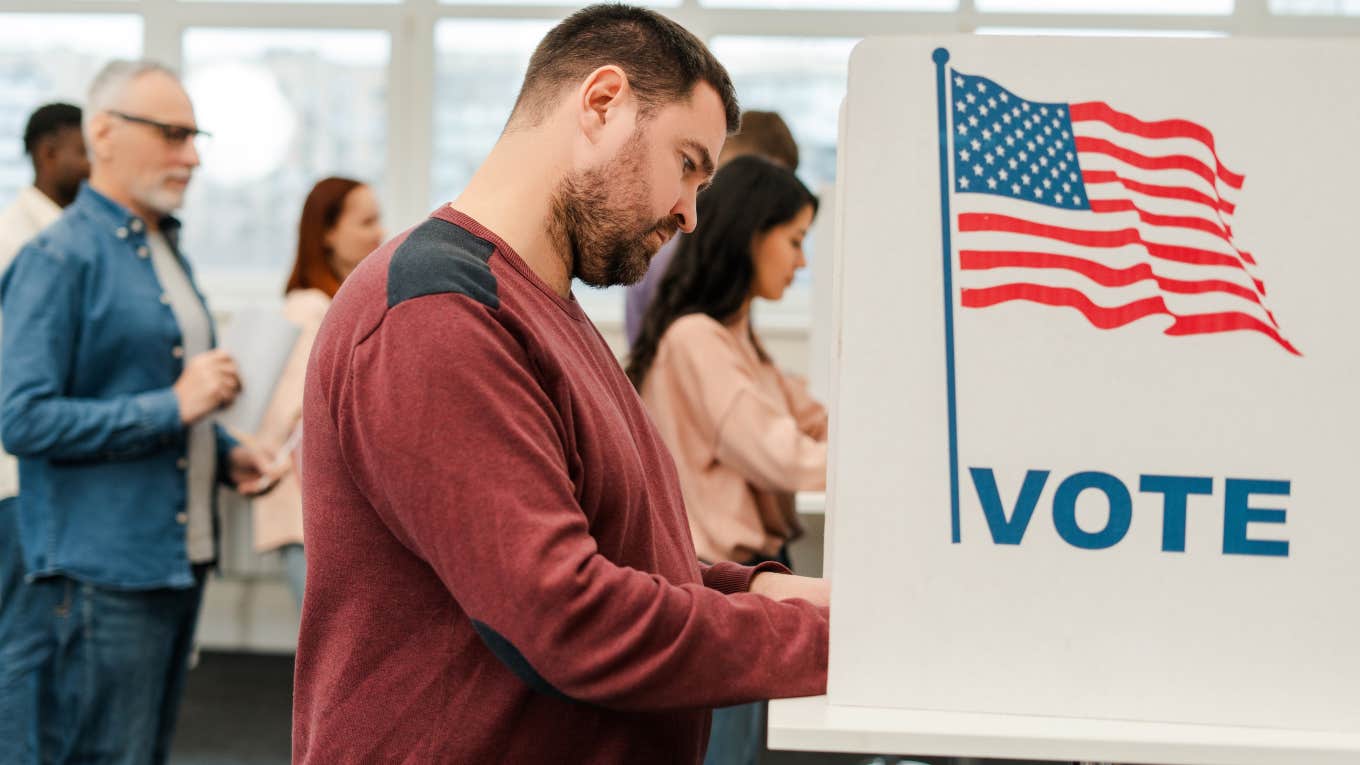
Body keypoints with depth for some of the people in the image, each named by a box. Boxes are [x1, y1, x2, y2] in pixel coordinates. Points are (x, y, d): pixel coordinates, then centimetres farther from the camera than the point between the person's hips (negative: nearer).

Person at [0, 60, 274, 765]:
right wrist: (173, 406, -21)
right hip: (100, 569, -9)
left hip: (179, 556, 9)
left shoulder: (164, 250, 16)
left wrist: (224, 454, 12)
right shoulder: (59, 258, -13)